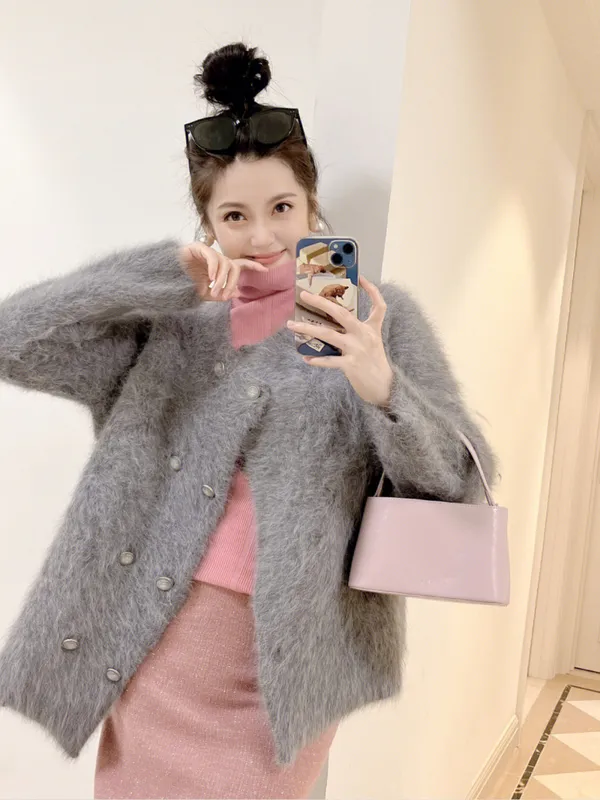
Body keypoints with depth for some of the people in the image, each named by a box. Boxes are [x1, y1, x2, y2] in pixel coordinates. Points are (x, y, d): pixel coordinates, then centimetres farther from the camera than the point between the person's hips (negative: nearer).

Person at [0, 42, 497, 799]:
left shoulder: (378, 315, -2)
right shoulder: (169, 321, 2)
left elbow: (460, 487, -4)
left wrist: (384, 392, -24)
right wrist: (166, 269, -15)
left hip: (285, 658, -1)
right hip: (152, 644, 2)